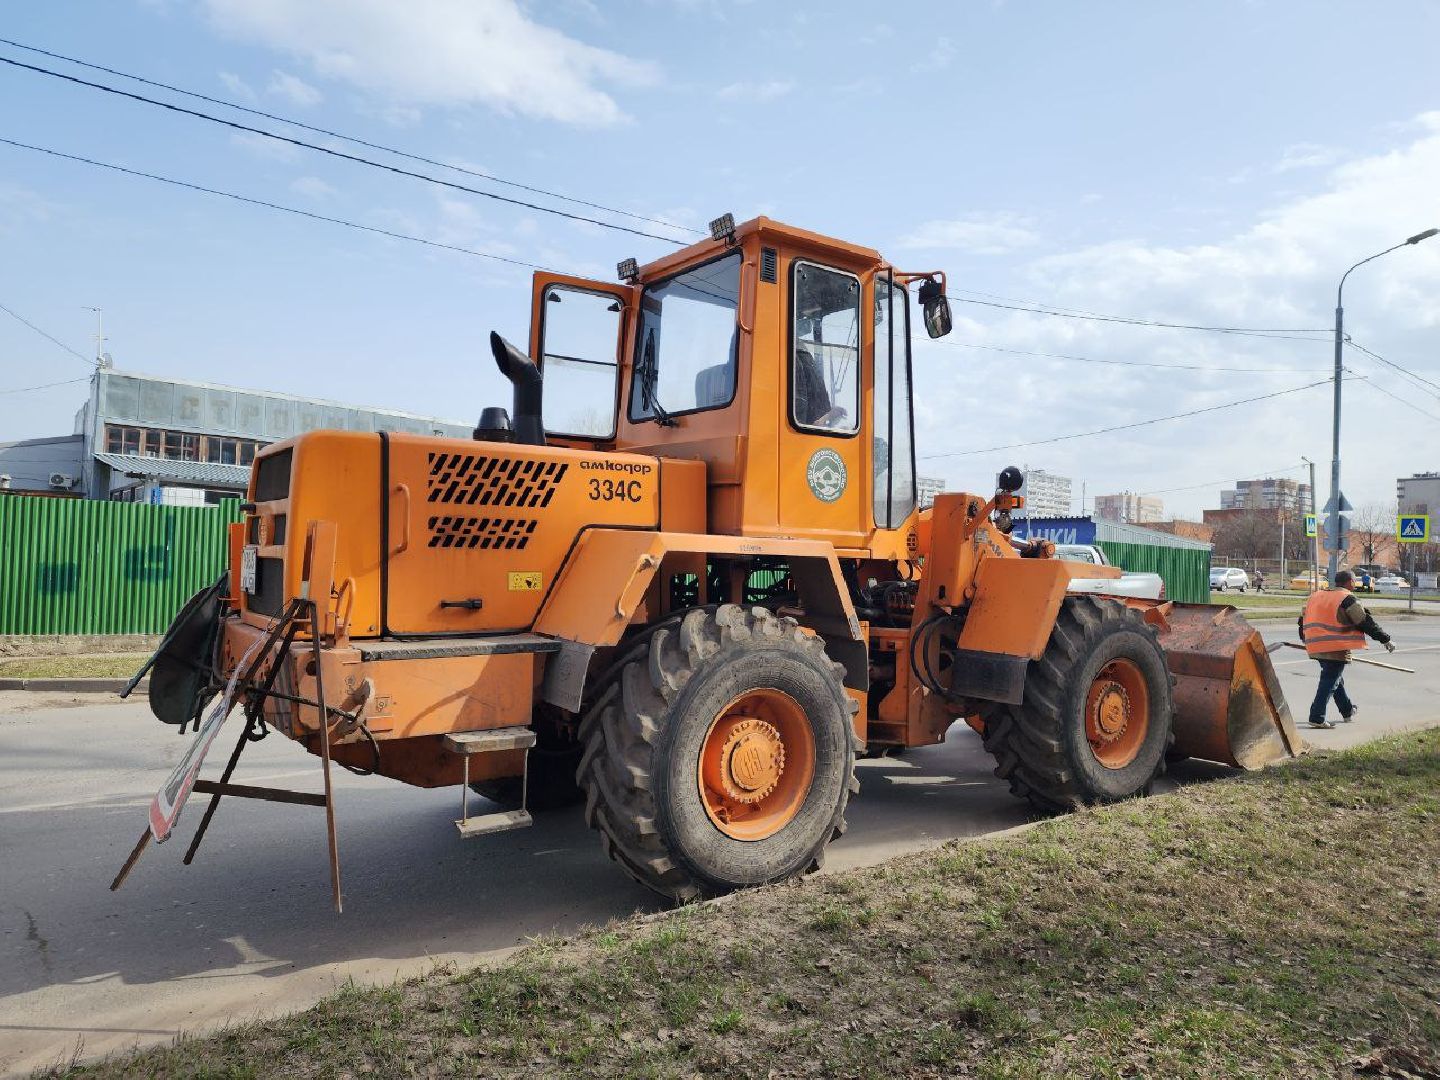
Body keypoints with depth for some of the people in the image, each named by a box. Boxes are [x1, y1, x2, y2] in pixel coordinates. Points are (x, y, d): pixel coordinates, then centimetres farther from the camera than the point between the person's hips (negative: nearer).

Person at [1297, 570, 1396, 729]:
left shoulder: (1315, 596, 14)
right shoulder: (1348, 599, -8)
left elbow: (1303, 619, 21)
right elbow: (1366, 623, -8)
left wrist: (1305, 639, 33)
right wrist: (1385, 640, 1)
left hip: (1316, 648, 8)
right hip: (1336, 649, -8)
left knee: (1335, 678, 23)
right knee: (1330, 681, -4)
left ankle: (1348, 710, 39)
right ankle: (1317, 718, -8)